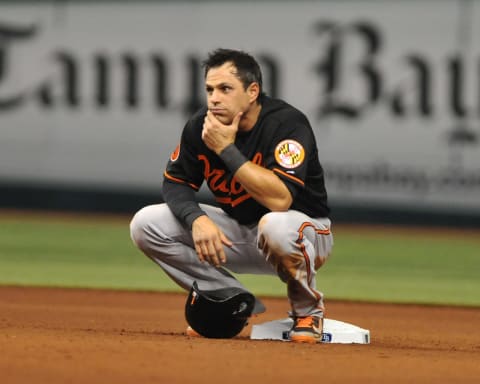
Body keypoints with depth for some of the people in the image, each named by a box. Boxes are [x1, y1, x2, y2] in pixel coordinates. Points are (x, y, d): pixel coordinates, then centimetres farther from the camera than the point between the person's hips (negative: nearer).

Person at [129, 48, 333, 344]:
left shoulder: (288, 123, -26)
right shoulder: (201, 126, -9)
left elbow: (280, 199, -38)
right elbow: (176, 182, 1)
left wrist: (227, 149, -34)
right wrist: (197, 219, -21)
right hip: (236, 232, 6)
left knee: (276, 227, -43)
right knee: (146, 224, -10)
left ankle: (307, 309, -10)